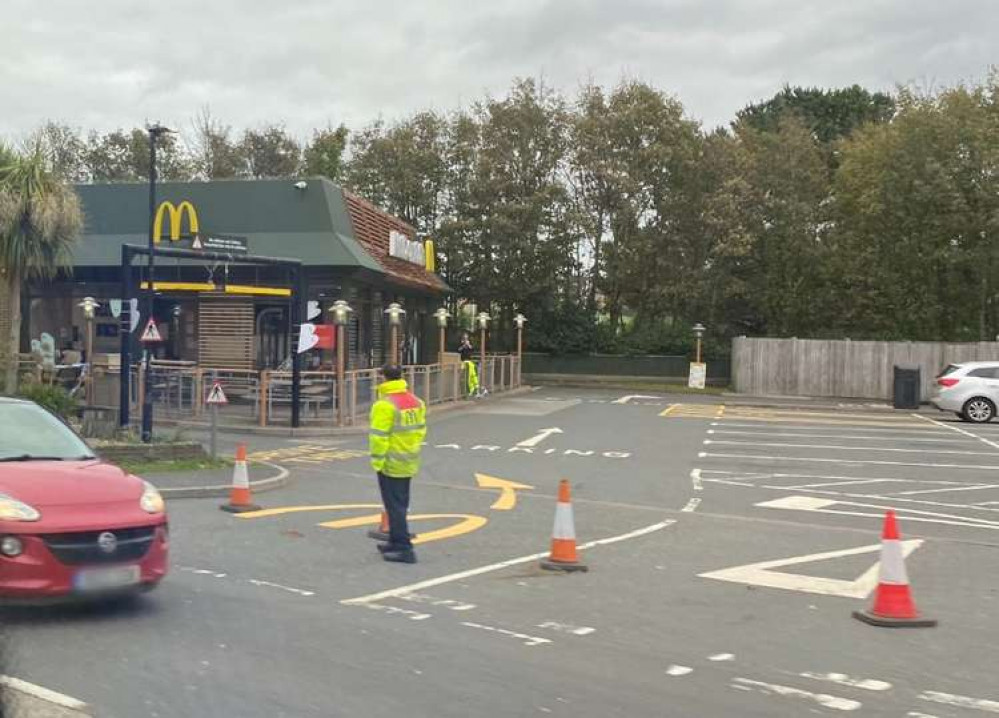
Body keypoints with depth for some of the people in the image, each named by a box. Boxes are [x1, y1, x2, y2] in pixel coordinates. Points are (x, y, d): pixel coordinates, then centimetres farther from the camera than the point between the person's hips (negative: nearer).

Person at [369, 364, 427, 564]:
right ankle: (396, 542, 30)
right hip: (409, 463, 8)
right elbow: (421, 429, 12)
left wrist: (377, 460, -13)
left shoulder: (385, 405, -19)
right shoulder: (416, 402, 7)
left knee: (395, 506, -3)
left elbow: (379, 436, -21)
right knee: (401, 504, 18)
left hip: (391, 464, -8)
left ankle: (404, 549, -5)